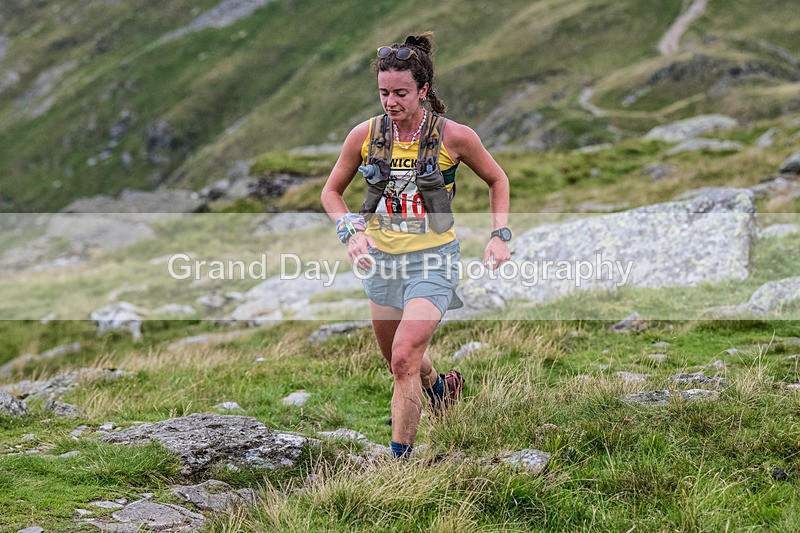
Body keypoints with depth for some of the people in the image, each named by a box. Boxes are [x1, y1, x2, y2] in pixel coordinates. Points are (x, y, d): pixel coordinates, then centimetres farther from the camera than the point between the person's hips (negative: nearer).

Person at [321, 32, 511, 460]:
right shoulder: (365, 135, -5)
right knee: (396, 360, 19)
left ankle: (400, 457, -7)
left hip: (432, 260, -4)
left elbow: (497, 181, 6)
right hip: (381, 258, 4)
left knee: (404, 360, -17)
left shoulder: (454, 136, -11)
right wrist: (352, 231, -10)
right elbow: (331, 191, 8)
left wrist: (499, 236, -3)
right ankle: (439, 386, 54)